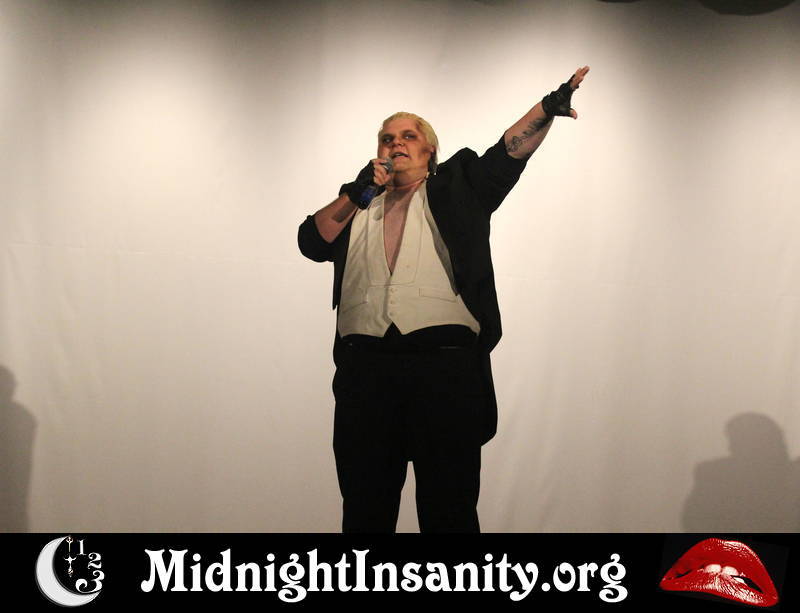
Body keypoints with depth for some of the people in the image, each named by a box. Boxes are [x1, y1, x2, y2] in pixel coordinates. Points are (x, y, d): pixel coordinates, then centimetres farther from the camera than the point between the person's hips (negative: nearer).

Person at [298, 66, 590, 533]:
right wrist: (356, 194, 1)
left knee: (450, 509, 3)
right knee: (365, 508, 11)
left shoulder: (454, 191, 15)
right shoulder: (358, 207, 22)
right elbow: (312, 242, 10)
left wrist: (547, 109, -10)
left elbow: (508, 152, 4)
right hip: (365, 367, 3)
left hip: (446, 365, -2)